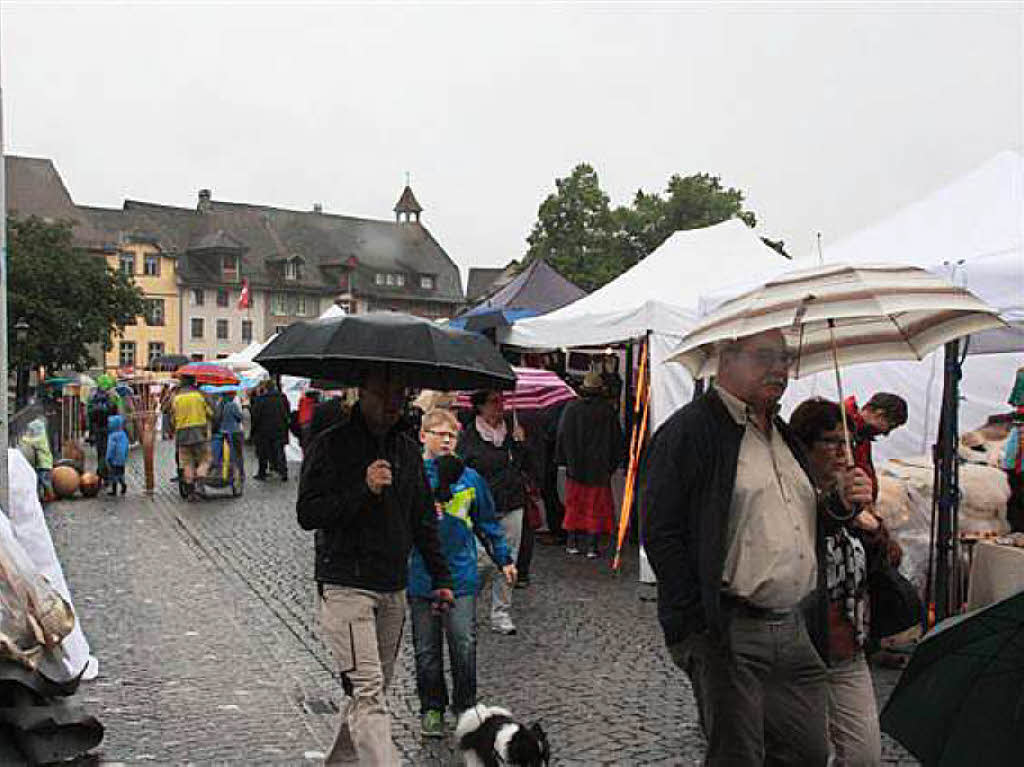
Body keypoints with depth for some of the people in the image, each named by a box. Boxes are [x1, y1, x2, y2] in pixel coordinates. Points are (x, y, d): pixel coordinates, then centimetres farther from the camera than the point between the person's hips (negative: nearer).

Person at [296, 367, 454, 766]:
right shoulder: (330, 444, -7)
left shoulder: (408, 450, 11)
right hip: (345, 586, -6)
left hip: (394, 589, 6)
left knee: (377, 687, 14)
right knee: (368, 692, -13)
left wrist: (440, 577, 14)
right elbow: (307, 514, -13)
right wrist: (362, 489, -23)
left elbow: (424, 520, 18)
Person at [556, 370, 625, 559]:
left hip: (575, 467, 1)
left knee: (574, 506, 13)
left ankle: (573, 543, 15)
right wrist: (613, 463, 12)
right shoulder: (608, 411, -6)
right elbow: (617, 440, 1)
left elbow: (562, 436, 1)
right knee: (597, 507, 6)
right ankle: (592, 546, 4)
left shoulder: (571, 408, -4)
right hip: (599, 469, -1)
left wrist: (563, 460, 12)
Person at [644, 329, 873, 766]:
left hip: (796, 632, 8)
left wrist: (842, 503, 5)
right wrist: (703, 627, -18)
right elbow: (661, 535, -15)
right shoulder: (691, 430, -9)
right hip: (727, 632, -8)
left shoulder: (782, 434, 18)